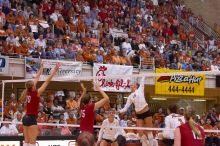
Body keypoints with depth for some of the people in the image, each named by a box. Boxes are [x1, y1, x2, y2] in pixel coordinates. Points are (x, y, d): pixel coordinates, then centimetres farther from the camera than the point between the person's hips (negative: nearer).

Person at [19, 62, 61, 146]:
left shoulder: (28, 92, 3)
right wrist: (54, 70, -10)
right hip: (32, 119, -8)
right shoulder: (36, 93, -14)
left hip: (26, 118, 8)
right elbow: (47, 82, -13)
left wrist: (41, 68, 24)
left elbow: (36, 79, 15)